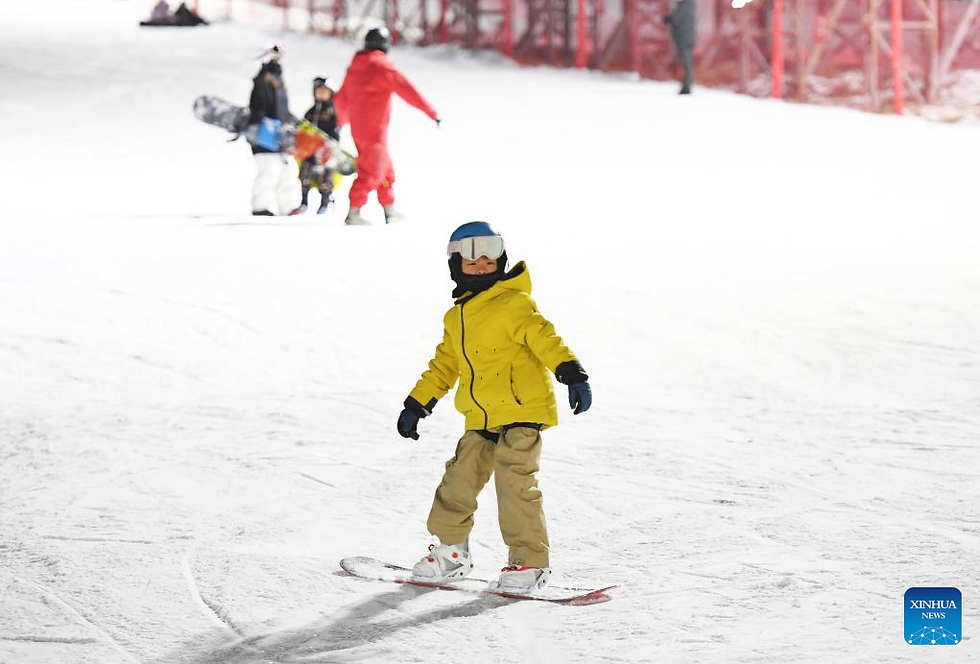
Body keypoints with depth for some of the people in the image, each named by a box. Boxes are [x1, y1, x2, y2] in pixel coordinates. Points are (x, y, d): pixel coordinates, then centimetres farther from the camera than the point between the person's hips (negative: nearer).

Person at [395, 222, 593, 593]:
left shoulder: (514, 304, -6)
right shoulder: (455, 319, 16)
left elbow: (544, 339, -17)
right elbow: (444, 365, 26)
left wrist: (572, 374, -30)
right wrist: (416, 405, 27)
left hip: (522, 412, -7)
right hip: (481, 419, 7)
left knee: (515, 481, -14)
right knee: (460, 478, 7)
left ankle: (529, 562, -7)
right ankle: (450, 549, 25)